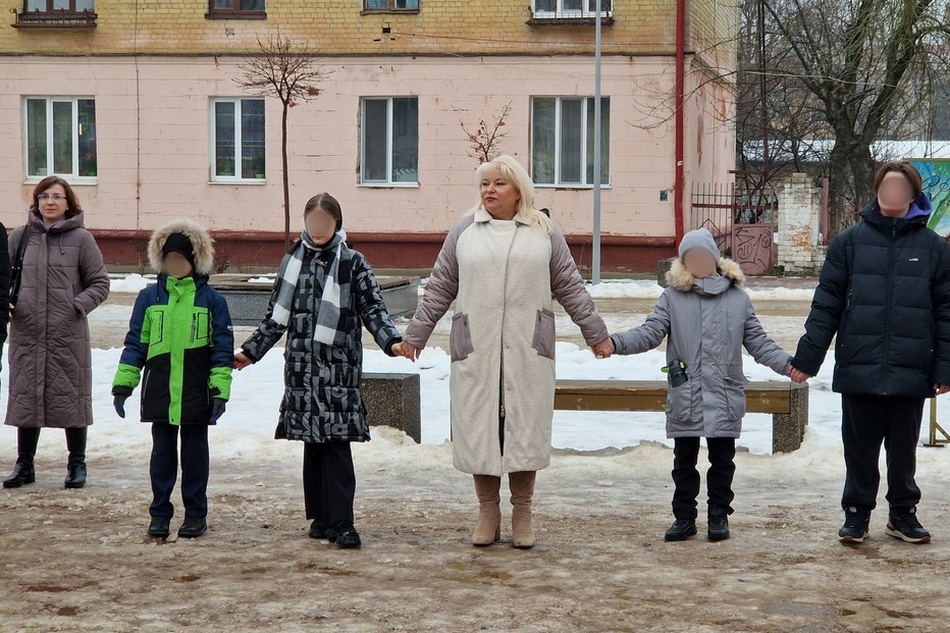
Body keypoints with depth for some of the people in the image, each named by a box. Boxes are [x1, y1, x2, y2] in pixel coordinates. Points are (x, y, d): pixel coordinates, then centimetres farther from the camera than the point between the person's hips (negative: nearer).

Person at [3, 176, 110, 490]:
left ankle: (77, 464, 18)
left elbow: (100, 283, 2)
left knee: (72, 399, 6)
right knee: (25, 398, 9)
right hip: (26, 334, 2)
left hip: (68, 335, -2)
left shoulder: (81, 239, -1)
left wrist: (79, 306, -12)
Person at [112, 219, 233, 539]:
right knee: (162, 451, 9)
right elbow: (135, 343, 7)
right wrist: (122, 385, 2)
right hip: (159, 391, 2)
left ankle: (196, 513, 16)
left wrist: (220, 390, -8)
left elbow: (222, 348, -1)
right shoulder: (149, 297, 5)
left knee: (195, 451, 7)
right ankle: (159, 513, 17)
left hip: (197, 392, -2)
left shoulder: (211, 300, -1)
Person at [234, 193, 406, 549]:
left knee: (337, 444, -8)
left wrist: (391, 341, -16)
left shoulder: (352, 263, 1)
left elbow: (373, 309, 0)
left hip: (339, 368, -4)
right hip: (302, 366, 4)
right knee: (312, 444, 7)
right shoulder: (293, 262, 12)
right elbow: (277, 316, 19)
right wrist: (250, 351, 19)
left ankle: (340, 523, -8)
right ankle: (320, 516, 15)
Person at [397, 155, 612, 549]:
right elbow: (439, 290, 13)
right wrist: (415, 335, 13)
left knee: (526, 429, 2)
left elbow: (570, 288, 12)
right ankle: (487, 512, 14)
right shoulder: (463, 233, 8)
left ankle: (522, 514, 13)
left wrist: (595, 333, 12)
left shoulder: (545, 234, 8)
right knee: (479, 428, 3)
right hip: (475, 350, 0)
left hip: (528, 352, 0)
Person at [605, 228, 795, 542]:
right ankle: (684, 517, 18)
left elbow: (758, 342, 9)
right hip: (684, 397, 0)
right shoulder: (673, 297, 4)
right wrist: (615, 343, -19)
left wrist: (787, 364, -2)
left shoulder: (738, 298, 7)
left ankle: (719, 515, 20)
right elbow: (650, 333, -3)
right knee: (684, 460, 8)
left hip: (725, 396, 0)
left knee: (722, 459, 7)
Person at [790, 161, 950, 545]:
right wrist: (807, 356, -1)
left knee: (904, 449, 12)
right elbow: (826, 305, 3)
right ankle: (857, 513, 20)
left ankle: (903, 512, 27)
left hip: (911, 374, 1)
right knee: (860, 448, 8)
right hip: (858, 370, 0)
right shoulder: (850, 242, 2)